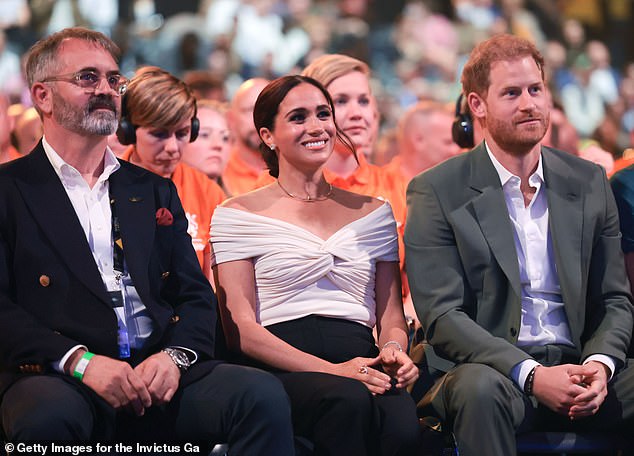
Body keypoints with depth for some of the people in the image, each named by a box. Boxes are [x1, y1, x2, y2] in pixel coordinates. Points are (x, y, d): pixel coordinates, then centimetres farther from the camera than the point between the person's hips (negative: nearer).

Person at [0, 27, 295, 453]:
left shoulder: (154, 191, 23)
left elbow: (196, 296, 17)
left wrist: (176, 355, -5)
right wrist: (78, 361, -18)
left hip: (160, 379, 4)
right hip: (62, 384, -3)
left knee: (262, 394, -25)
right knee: (48, 415, -39)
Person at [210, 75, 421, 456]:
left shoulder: (374, 213, 22)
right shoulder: (238, 216, 9)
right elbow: (241, 329, 0)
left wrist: (394, 351, -6)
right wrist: (332, 370, -14)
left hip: (362, 365, 2)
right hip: (281, 373, -2)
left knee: (402, 424, -35)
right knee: (349, 400, -38)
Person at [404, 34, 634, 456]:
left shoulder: (590, 182, 12)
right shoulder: (437, 192, 0)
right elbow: (442, 315, -8)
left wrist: (599, 363, -9)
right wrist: (531, 374, -20)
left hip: (577, 366, 3)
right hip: (491, 369, -3)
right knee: (481, 389, -37)